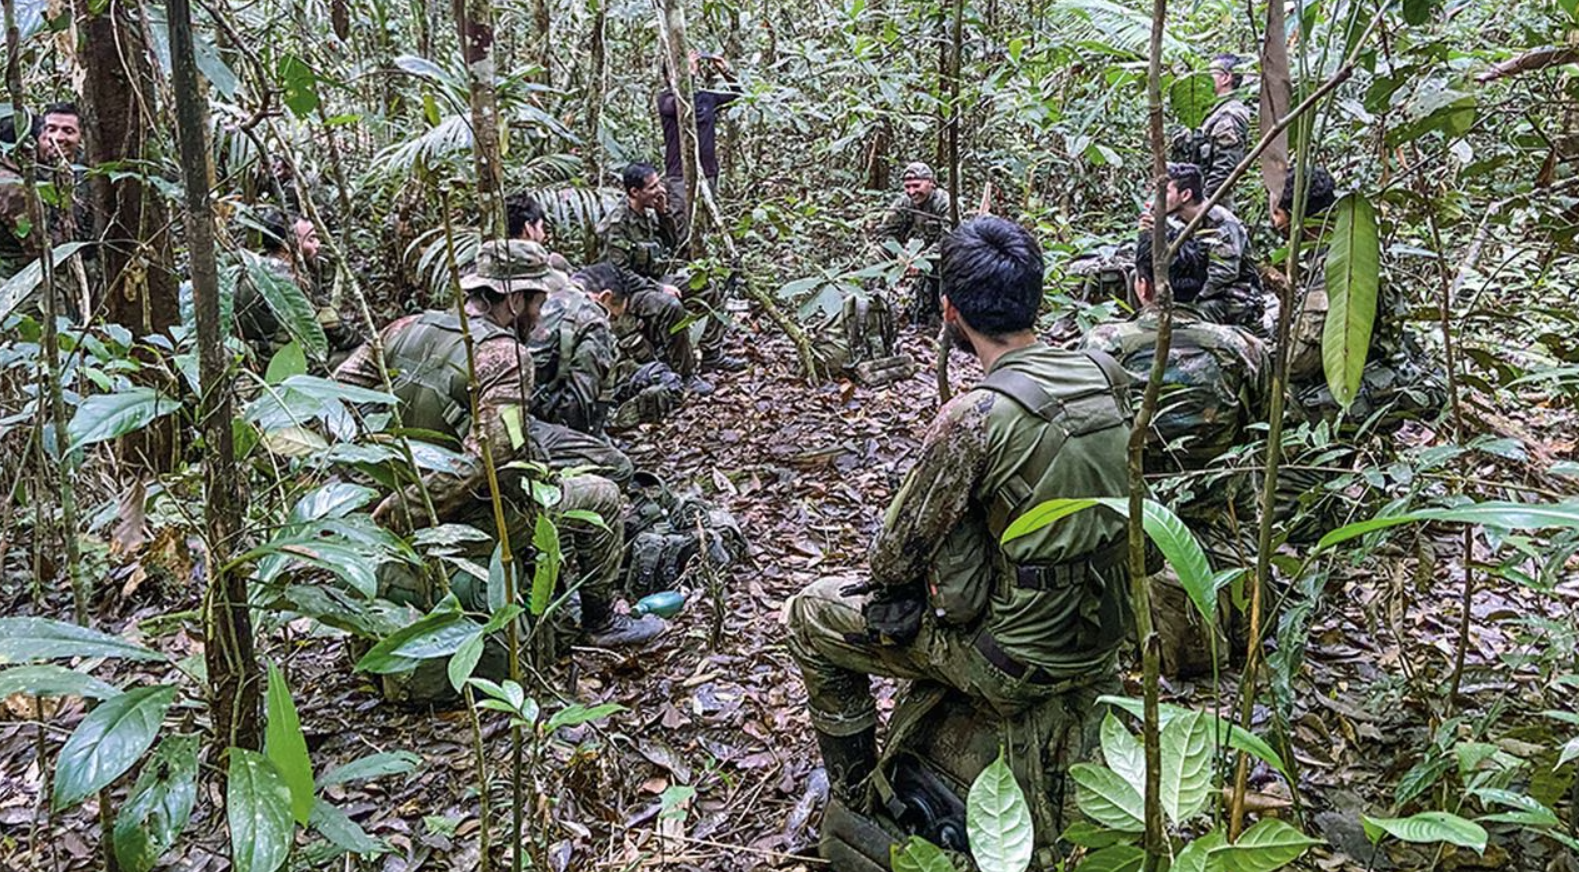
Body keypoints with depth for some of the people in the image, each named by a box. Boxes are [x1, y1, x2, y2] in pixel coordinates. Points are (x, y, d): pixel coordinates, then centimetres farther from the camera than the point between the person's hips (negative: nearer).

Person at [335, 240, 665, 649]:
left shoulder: (410, 328, 0)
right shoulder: (505, 356, -21)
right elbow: (486, 452, -31)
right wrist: (409, 510, -24)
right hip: (475, 517, -8)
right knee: (601, 497, 7)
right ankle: (601, 622, 19)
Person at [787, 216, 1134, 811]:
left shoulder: (975, 418, -27)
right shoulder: (1104, 376, -5)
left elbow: (897, 556, -16)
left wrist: (886, 575, 8)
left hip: (1022, 662, -7)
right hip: (1105, 637, 8)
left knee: (812, 614, 8)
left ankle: (854, 800, 23)